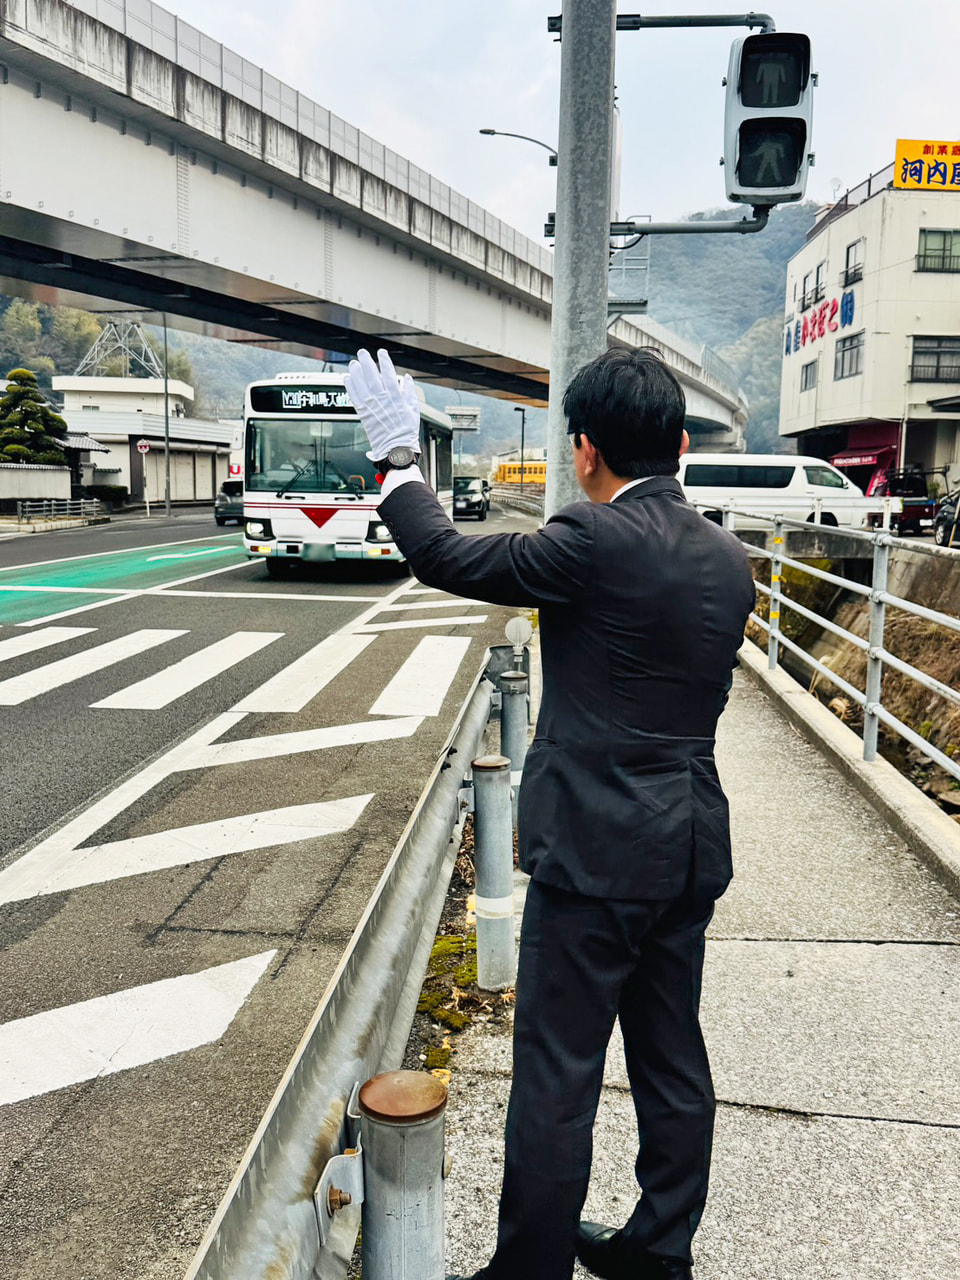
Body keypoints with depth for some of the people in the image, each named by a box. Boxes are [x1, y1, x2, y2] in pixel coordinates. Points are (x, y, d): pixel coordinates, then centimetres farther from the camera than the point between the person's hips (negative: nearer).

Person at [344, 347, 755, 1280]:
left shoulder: (595, 539, -18)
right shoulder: (727, 559, 5)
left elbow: (449, 559, -9)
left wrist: (397, 456, 4)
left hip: (597, 851, -8)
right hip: (691, 849, 8)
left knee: (556, 1074, 6)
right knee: (672, 1063, 19)